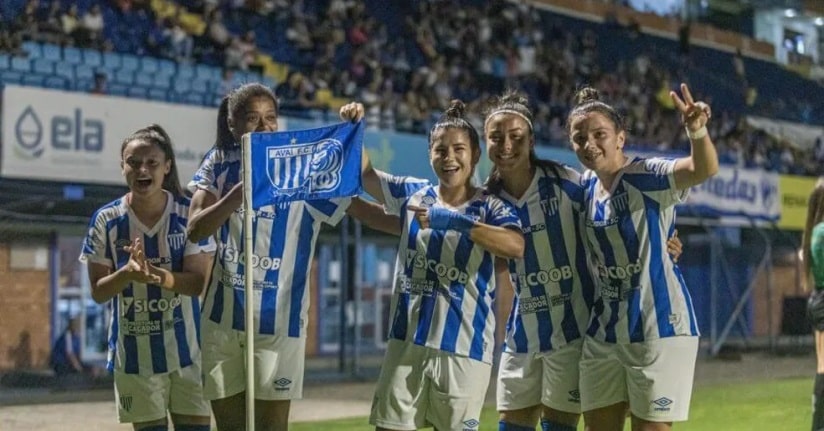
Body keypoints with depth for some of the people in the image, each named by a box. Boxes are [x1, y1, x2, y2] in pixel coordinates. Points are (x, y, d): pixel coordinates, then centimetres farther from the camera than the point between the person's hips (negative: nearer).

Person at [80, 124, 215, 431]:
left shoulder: (189, 215, -5)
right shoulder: (106, 220, -3)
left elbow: (198, 282, -11)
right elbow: (98, 292, -3)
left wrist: (155, 274, -29)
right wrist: (128, 272, -24)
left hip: (186, 346, 0)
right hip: (135, 351, 0)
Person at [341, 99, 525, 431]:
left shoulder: (489, 207, -5)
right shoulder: (413, 194, 8)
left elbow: (516, 246, -24)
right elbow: (364, 173, 19)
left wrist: (451, 221, -29)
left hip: (464, 346, -4)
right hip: (407, 340, 4)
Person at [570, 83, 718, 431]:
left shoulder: (647, 177, -15)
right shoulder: (585, 185, 6)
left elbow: (703, 169, -34)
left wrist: (697, 131, -55)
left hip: (659, 327, -7)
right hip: (603, 332, 7)